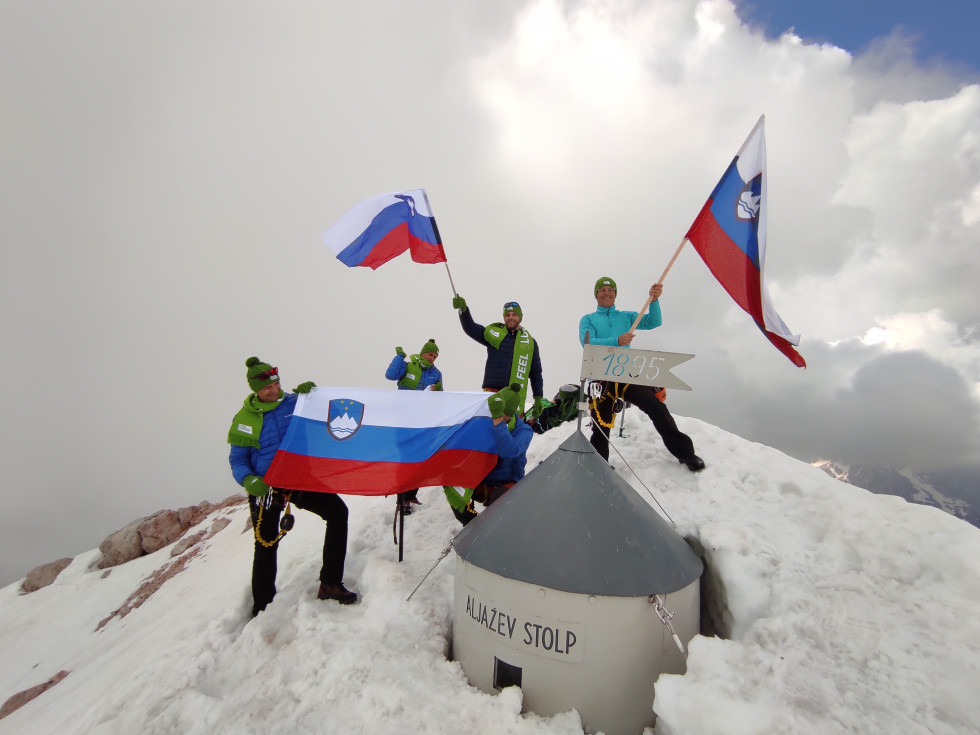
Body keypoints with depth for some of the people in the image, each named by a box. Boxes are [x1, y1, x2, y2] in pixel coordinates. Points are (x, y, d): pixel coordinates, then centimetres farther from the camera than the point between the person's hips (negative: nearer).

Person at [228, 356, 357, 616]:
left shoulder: (293, 402, -2)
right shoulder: (244, 418, -3)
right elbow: (237, 459, 1)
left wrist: (310, 394, -20)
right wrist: (249, 481, -20)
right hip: (264, 488, -1)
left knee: (338, 511, -15)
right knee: (266, 547, 9)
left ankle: (330, 584, -3)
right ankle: (262, 607, 33)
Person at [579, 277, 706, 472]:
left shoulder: (626, 317, 18)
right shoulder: (587, 320, 11)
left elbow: (653, 322, 3)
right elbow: (587, 343, -8)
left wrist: (654, 300, -14)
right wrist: (616, 341, -22)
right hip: (601, 378, -1)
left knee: (657, 407, -12)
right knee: (601, 427, -1)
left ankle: (684, 453, 2)